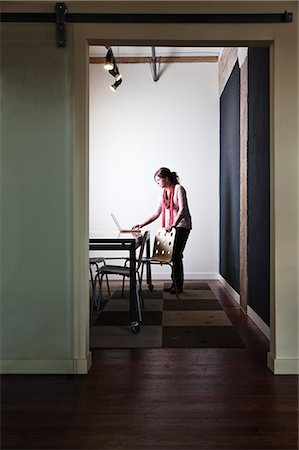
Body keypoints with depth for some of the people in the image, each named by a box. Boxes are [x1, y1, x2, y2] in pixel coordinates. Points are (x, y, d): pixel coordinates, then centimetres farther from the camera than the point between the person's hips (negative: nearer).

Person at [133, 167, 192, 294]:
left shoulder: (178, 188, -8)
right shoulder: (163, 192, 14)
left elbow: (182, 209, -18)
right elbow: (156, 213, 15)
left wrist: (173, 225, -26)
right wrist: (142, 224, 7)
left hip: (181, 225, -7)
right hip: (169, 226, 7)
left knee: (176, 255, -9)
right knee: (173, 256, 5)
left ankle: (178, 286, -2)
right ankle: (175, 283, 13)